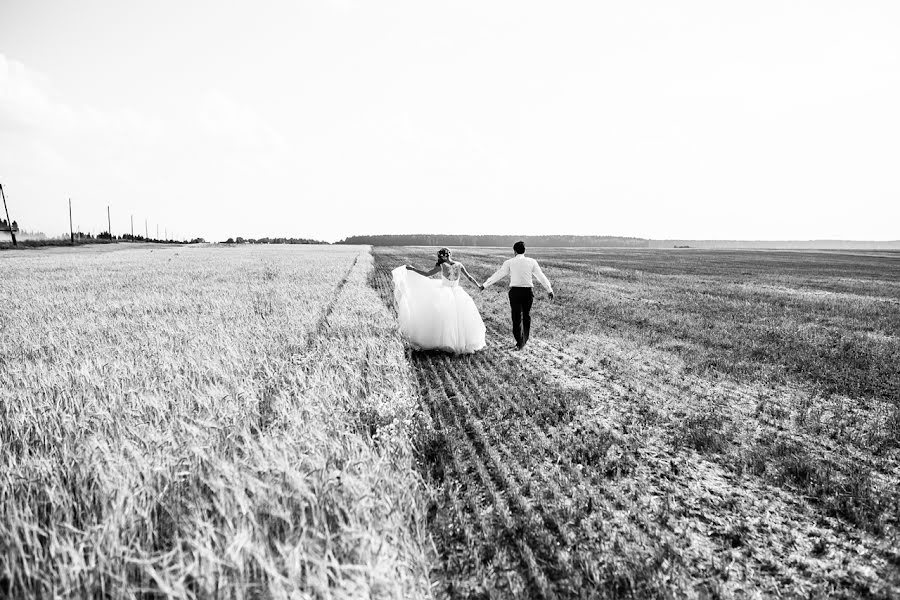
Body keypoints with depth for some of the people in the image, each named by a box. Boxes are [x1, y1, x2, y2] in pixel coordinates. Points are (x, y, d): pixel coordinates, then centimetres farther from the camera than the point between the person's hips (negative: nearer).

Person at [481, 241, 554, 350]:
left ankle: (519, 343, 2)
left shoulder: (510, 262, -2)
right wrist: (549, 290, 15)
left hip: (515, 291, -2)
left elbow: (498, 274, 0)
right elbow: (541, 276, 7)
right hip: (528, 291, 2)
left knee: (516, 317, 4)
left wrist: (485, 285, 8)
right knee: (526, 315, 19)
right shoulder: (532, 262, 3)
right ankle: (525, 339, 28)